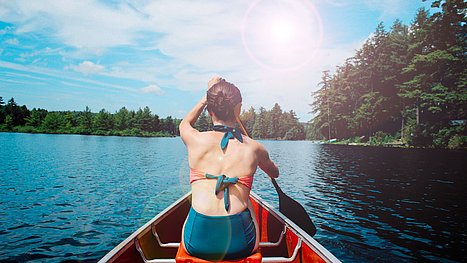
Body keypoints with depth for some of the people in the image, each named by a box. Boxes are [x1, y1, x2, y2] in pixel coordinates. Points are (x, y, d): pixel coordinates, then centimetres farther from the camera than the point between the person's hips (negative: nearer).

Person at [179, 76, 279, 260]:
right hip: (239, 241, 0)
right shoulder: (253, 148, 0)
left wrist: (208, 96, 32)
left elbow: (185, 123, 27)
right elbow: (275, 173, 25)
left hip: (197, 242, 1)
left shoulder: (195, 140, -2)